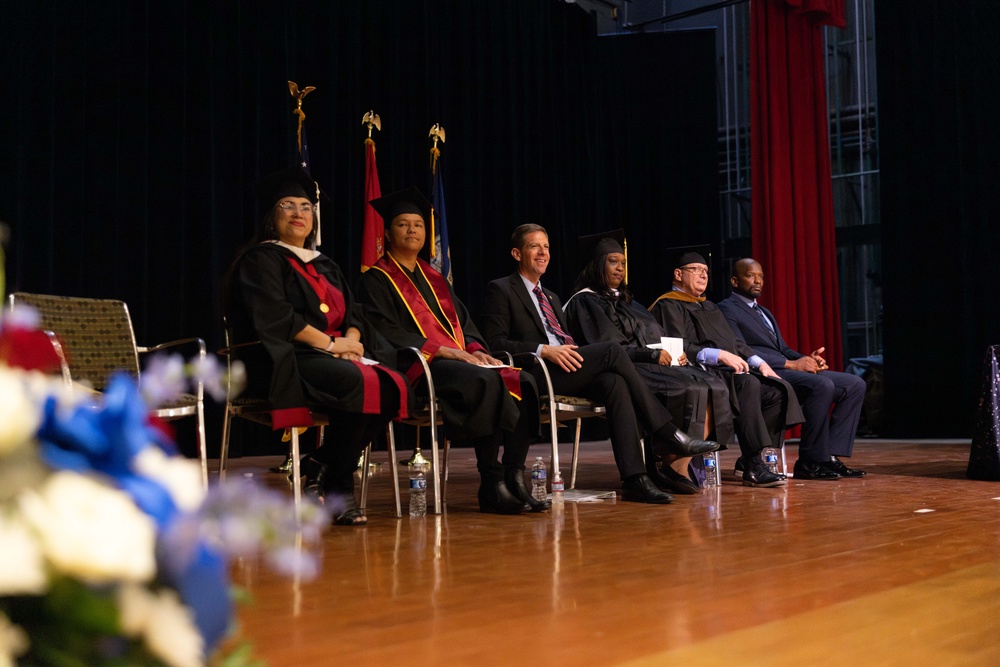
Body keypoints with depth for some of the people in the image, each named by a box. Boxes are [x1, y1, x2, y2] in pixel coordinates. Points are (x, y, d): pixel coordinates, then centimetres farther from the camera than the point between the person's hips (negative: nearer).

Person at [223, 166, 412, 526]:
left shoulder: (324, 265, 24)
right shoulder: (260, 259, 3)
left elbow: (352, 314, 16)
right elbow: (275, 316, -12)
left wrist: (352, 339, -8)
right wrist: (329, 343, -13)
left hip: (337, 356, 7)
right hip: (284, 361, -7)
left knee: (395, 386, -22)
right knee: (359, 382, -34)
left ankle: (321, 466, -12)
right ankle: (338, 487, -18)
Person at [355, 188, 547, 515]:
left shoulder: (435, 279, 25)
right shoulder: (376, 279, 4)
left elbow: (463, 323, 20)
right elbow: (386, 332, -9)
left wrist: (475, 349, -4)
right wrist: (444, 351, -17)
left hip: (461, 361, 7)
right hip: (416, 366, -7)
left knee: (524, 382, -19)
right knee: (486, 381, -34)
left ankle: (514, 476, -22)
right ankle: (491, 484, -30)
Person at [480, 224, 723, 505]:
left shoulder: (551, 297, 31)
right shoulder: (500, 290, 6)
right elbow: (494, 342, -7)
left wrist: (571, 351, 0)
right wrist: (543, 350, -18)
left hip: (564, 368, 7)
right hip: (535, 373, -7)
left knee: (614, 382, -26)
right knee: (611, 350, -24)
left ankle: (634, 478, -34)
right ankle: (665, 432, -18)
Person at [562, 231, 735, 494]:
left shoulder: (627, 301, 27)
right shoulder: (585, 302, 0)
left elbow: (658, 338, 23)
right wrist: (653, 354, -16)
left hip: (654, 364, 8)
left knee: (715, 389, -15)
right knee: (691, 390, -29)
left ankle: (680, 463, -23)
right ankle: (674, 464, -19)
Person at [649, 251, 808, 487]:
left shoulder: (709, 307, 29)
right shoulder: (668, 306, 1)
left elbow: (734, 341, 27)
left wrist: (759, 362, 9)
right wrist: (719, 355, -24)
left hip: (728, 371, 9)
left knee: (780, 390, -14)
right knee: (748, 384, -35)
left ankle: (752, 458, -17)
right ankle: (753, 466, -35)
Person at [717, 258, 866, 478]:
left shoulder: (765, 313, 29)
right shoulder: (726, 309, -1)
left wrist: (807, 359, -1)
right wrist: (792, 364, -17)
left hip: (786, 370, 9)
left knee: (855, 385, -3)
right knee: (821, 384, -32)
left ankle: (829, 454, -10)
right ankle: (811, 460, -22)